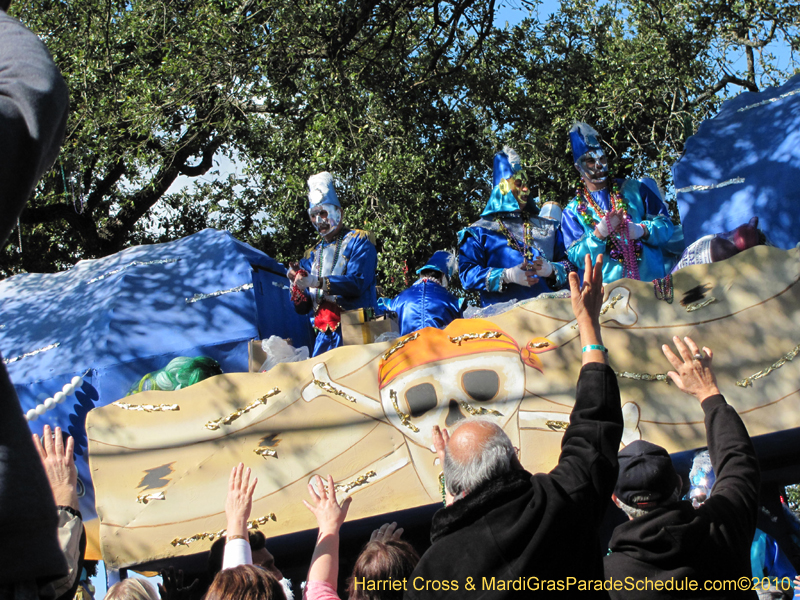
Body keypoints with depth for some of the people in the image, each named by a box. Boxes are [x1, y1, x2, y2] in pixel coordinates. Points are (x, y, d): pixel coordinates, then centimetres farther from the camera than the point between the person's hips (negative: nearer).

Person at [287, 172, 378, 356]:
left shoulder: (358, 241, 4)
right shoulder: (312, 255, 20)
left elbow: (358, 283, -12)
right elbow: (303, 308, 16)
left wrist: (319, 282, -21)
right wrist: (297, 285, -5)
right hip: (325, 335, 5)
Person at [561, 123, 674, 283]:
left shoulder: (634, 189, 17)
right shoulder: (573, 211, 14)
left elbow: (665, 225, 13)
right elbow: (576, 257, 5)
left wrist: (642, 230, -8)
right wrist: (599, 233, -11)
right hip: (607, 286, -1)